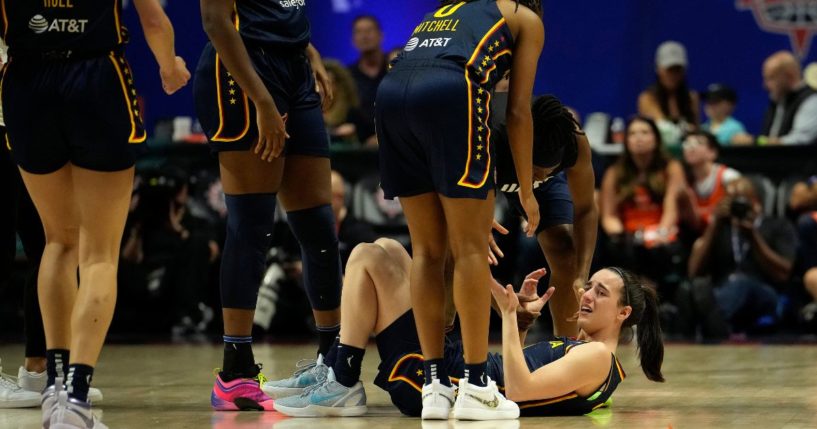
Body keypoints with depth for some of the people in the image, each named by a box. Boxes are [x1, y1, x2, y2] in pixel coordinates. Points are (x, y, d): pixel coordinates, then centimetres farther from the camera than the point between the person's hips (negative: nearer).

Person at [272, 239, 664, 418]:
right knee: (386, 250, 19)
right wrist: (524, 321, 11)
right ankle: (334, 372, 16)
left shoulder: (598, 358, -13)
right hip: (452, 363, 10)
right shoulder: (582, 349, 16)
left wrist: (509, 315, -21)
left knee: (367, 258, -7)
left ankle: (342, 388, -5)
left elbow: (518, 389, -25)